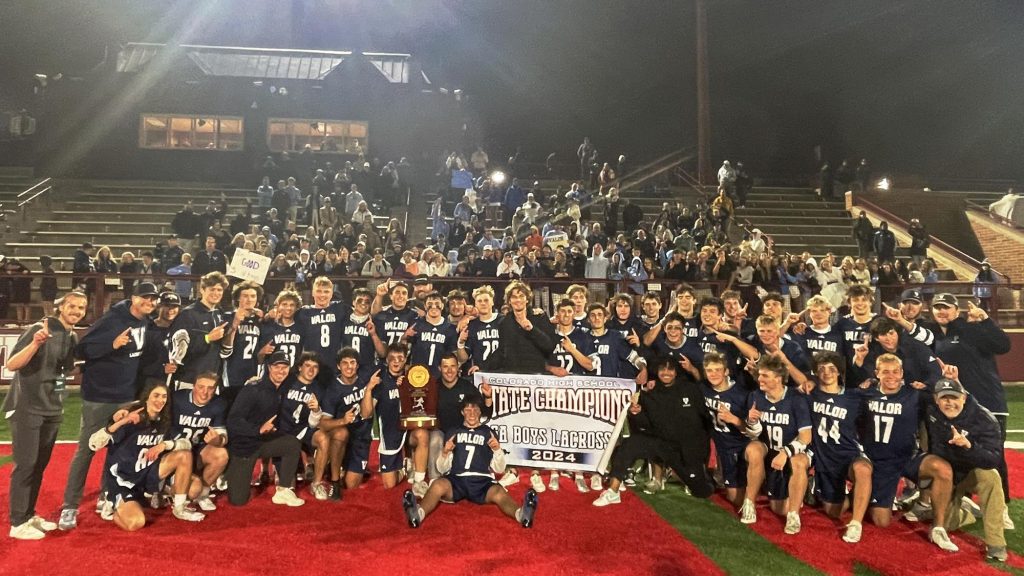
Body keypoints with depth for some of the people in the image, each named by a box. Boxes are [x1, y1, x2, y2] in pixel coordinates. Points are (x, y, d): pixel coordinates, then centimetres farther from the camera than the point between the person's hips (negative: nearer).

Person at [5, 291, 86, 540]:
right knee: (25, 464, -5)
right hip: (26, 408, -7)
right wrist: (35, 344, -34)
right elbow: (11, 365, -21)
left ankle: (29, 515, 22)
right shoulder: (38, 329, -13)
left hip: (52, 410, 7)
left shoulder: (73, 337, 8)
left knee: (40, 465, 12)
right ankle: (17, 523, 3)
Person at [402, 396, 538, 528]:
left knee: (499, 493, -33)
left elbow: (499, 469, 14)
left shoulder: (488, 433, 19)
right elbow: (442, 468, 18)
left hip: (482, 481, -1)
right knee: (438, 485, -33)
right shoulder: (454, 433, 21)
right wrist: (444, 453, -3)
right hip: (456, 480, 1)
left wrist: (498, 450, -5)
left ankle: (521, 514, -60)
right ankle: (418, 513, -58)